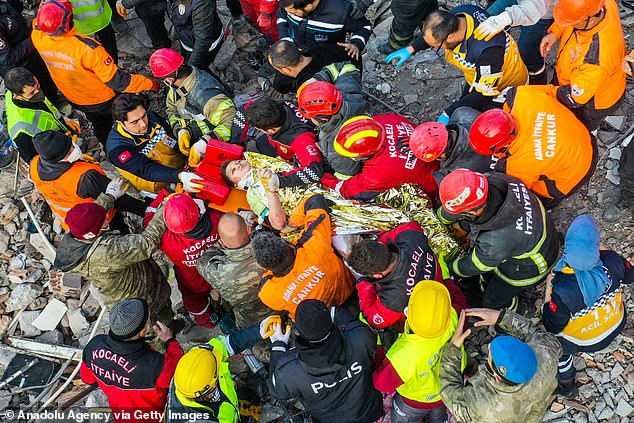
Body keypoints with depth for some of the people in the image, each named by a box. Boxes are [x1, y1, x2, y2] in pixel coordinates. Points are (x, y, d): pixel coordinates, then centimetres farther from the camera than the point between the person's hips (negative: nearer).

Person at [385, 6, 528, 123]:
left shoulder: (488, 49, -44)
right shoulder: (460, 12, -21)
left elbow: (483, 95, -32)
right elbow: (435, 32, 4)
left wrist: (448, 113, -29)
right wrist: (411, 49, 0)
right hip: (478, 77, 7)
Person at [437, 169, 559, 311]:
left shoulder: (496, 242, -46)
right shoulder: (494, 179, -31)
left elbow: (473, 266, -22)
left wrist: (449, 268, -2)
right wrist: (438, 218, 6)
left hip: (529, 266, -5)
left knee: (492, 300, 19)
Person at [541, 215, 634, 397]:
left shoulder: (563, 289, -42)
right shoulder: (612, 259, -29)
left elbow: (553, 326, -23)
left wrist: (549, 290, -13)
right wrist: (602, 250, 6)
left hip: (584, 340, -4)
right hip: (616, 325, 5)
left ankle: (566, 385, 43)